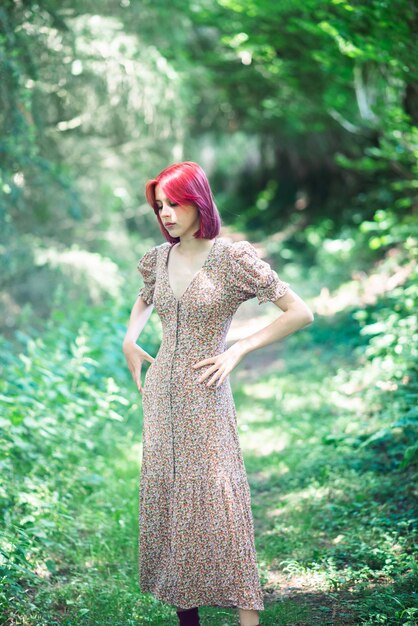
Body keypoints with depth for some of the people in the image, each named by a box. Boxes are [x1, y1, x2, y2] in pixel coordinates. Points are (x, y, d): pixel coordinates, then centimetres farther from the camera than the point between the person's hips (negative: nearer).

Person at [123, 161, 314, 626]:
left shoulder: (233, 257, -11)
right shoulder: (157, 258, 6)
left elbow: (300, 313, -12)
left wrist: (238, 350, -12)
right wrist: (129, 342, 13)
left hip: (204, 394, -6)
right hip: (160, 392, 6)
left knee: (214, 497, -8)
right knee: (164, 494, 8)